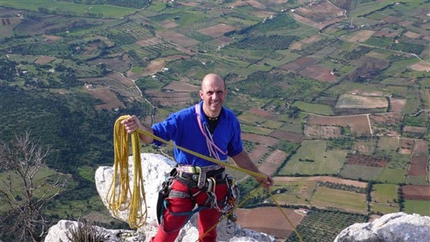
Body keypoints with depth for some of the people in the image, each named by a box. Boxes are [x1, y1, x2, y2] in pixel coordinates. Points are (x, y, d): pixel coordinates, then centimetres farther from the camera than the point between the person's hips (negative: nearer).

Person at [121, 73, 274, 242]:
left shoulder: (230, 120, -9)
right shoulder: (183, 118, -22)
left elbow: (237, 153, 7)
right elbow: (154, 135, -28)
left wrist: (257, 175, 12)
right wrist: (139, 128, -51)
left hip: (215, 185, 3)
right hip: (185, 184, -3)